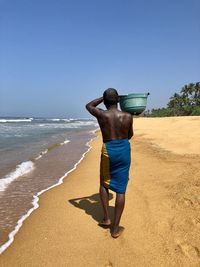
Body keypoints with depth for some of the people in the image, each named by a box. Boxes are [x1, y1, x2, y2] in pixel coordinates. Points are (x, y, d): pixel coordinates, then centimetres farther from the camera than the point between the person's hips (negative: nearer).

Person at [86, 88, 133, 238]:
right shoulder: (128, 116, -7)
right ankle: (115, 228, 12)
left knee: (104, 183, 23)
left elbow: (89, 106, 14)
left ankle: (106, 218, 21)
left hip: (108, 150, 0)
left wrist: (103, 98, 19)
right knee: (121, 189, 5)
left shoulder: (101, 114, -8)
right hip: (125, 150, 1)